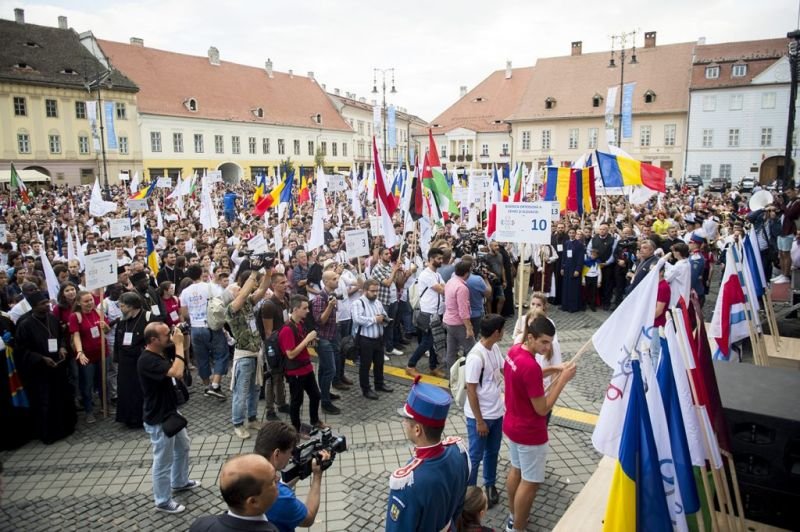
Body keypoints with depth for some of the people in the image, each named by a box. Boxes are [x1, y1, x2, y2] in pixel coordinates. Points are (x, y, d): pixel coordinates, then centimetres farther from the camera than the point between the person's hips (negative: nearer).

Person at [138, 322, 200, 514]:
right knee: (163, 461, 6)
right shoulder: (147, 360, -29)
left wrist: (179, 345, -2)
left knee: (183, 447, 26)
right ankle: (163, 502, 23)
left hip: (172, 412, 10)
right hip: (159, 419, -10)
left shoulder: (160, 354, 2)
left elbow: (179, 372, 8)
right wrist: (179, 345, -32)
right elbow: (177, 373, -39)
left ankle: (180, 482, 47)